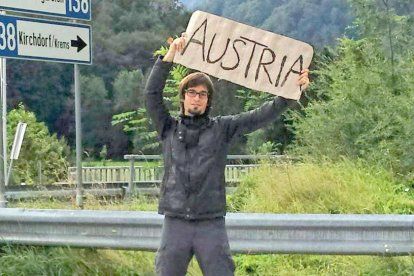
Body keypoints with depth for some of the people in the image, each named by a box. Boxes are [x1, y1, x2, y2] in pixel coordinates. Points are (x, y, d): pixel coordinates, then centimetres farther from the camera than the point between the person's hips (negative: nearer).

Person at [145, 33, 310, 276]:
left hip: (211, 225, -1)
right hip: (175, 223, 1)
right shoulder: (169, 128, 9)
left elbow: (261, 116, 0)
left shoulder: (222, 129, 8)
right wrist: (170, 56, -11)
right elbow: (152, 94, -2)